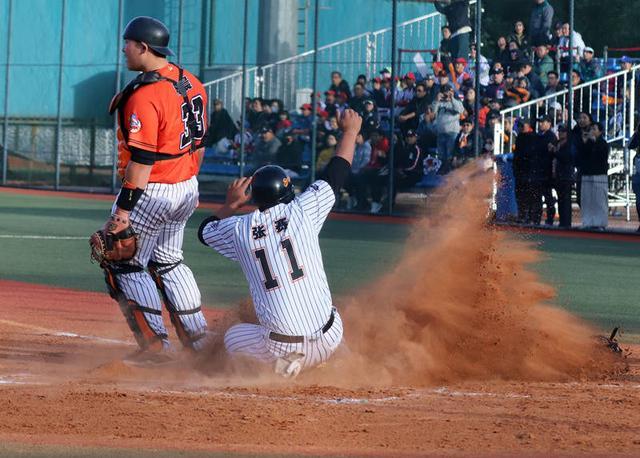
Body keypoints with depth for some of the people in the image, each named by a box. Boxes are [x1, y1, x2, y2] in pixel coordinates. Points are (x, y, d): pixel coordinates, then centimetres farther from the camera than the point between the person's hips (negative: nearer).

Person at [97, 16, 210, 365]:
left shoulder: (145, 95, -22)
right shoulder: (191, 84, 5)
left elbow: (142, 158, -25)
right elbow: (198, 140, 14)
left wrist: (123, 209, -23)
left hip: (152, 191, -9)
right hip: (186, 188, 9)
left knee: (125, 266, 4)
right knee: (168, 263, 22)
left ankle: (156, 346, 2)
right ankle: (198, 340, 23)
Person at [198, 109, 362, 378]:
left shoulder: (240, 229, 1)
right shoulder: (301, 212, -3)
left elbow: (206, 231, 25)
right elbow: (336, 174, 12)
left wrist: (231, 205, 33)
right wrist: (351, 131, 26)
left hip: (280, 346, -4)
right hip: (328, 341, 4)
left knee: (232, 338, 24)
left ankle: (283, 364, -2)